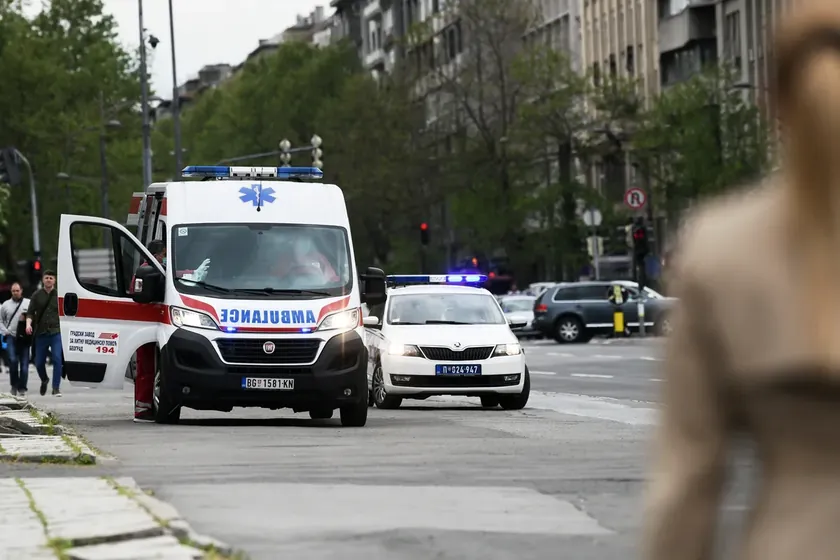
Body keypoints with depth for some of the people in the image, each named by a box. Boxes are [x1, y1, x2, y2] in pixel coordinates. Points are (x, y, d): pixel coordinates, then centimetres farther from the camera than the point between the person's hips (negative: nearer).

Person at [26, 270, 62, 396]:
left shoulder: (59, 295, 5)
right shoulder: (36, 295, 6)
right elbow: (30, 312, 3)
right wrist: (28, 323, -15)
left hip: (56, 332, -1)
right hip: (41, 333, 2)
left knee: (57, 359, -16)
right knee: (39, 362, 7)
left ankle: (56, 388, -12)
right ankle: (44, 380, 36)